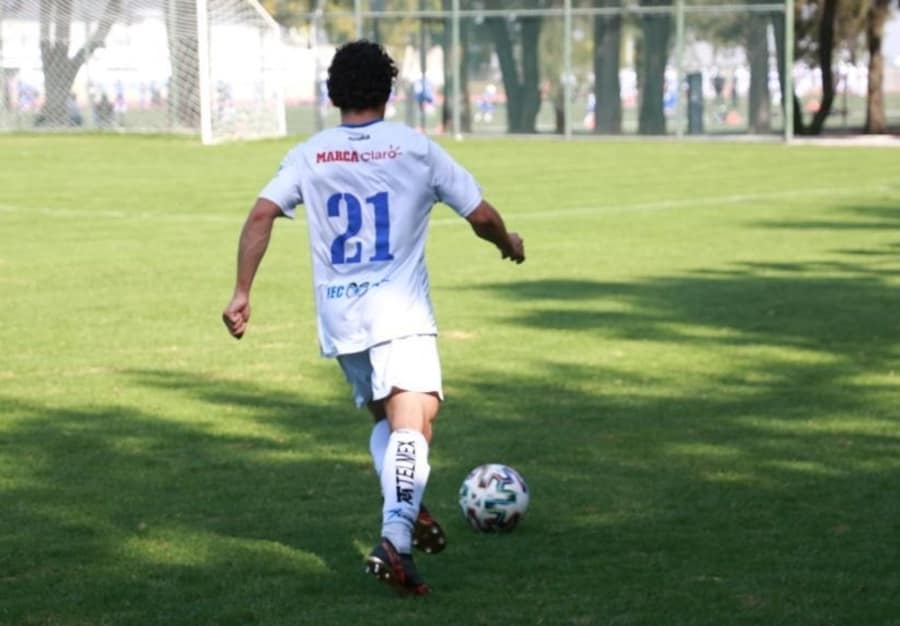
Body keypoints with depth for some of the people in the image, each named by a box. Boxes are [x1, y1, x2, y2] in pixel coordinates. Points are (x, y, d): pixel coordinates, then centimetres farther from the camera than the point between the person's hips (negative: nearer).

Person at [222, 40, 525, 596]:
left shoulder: (309, 155, 6)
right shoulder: (416, 149, 0)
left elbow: (261, 215, -6)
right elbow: (481, 215, 3)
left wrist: (242, 293, -2)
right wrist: (509, 243, 24)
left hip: (339, 317, 4)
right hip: (400, 311, -4)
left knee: (386, 418, 26)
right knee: (413, 424, -16)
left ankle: (407, 514, 15)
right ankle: (396, 540, -34)